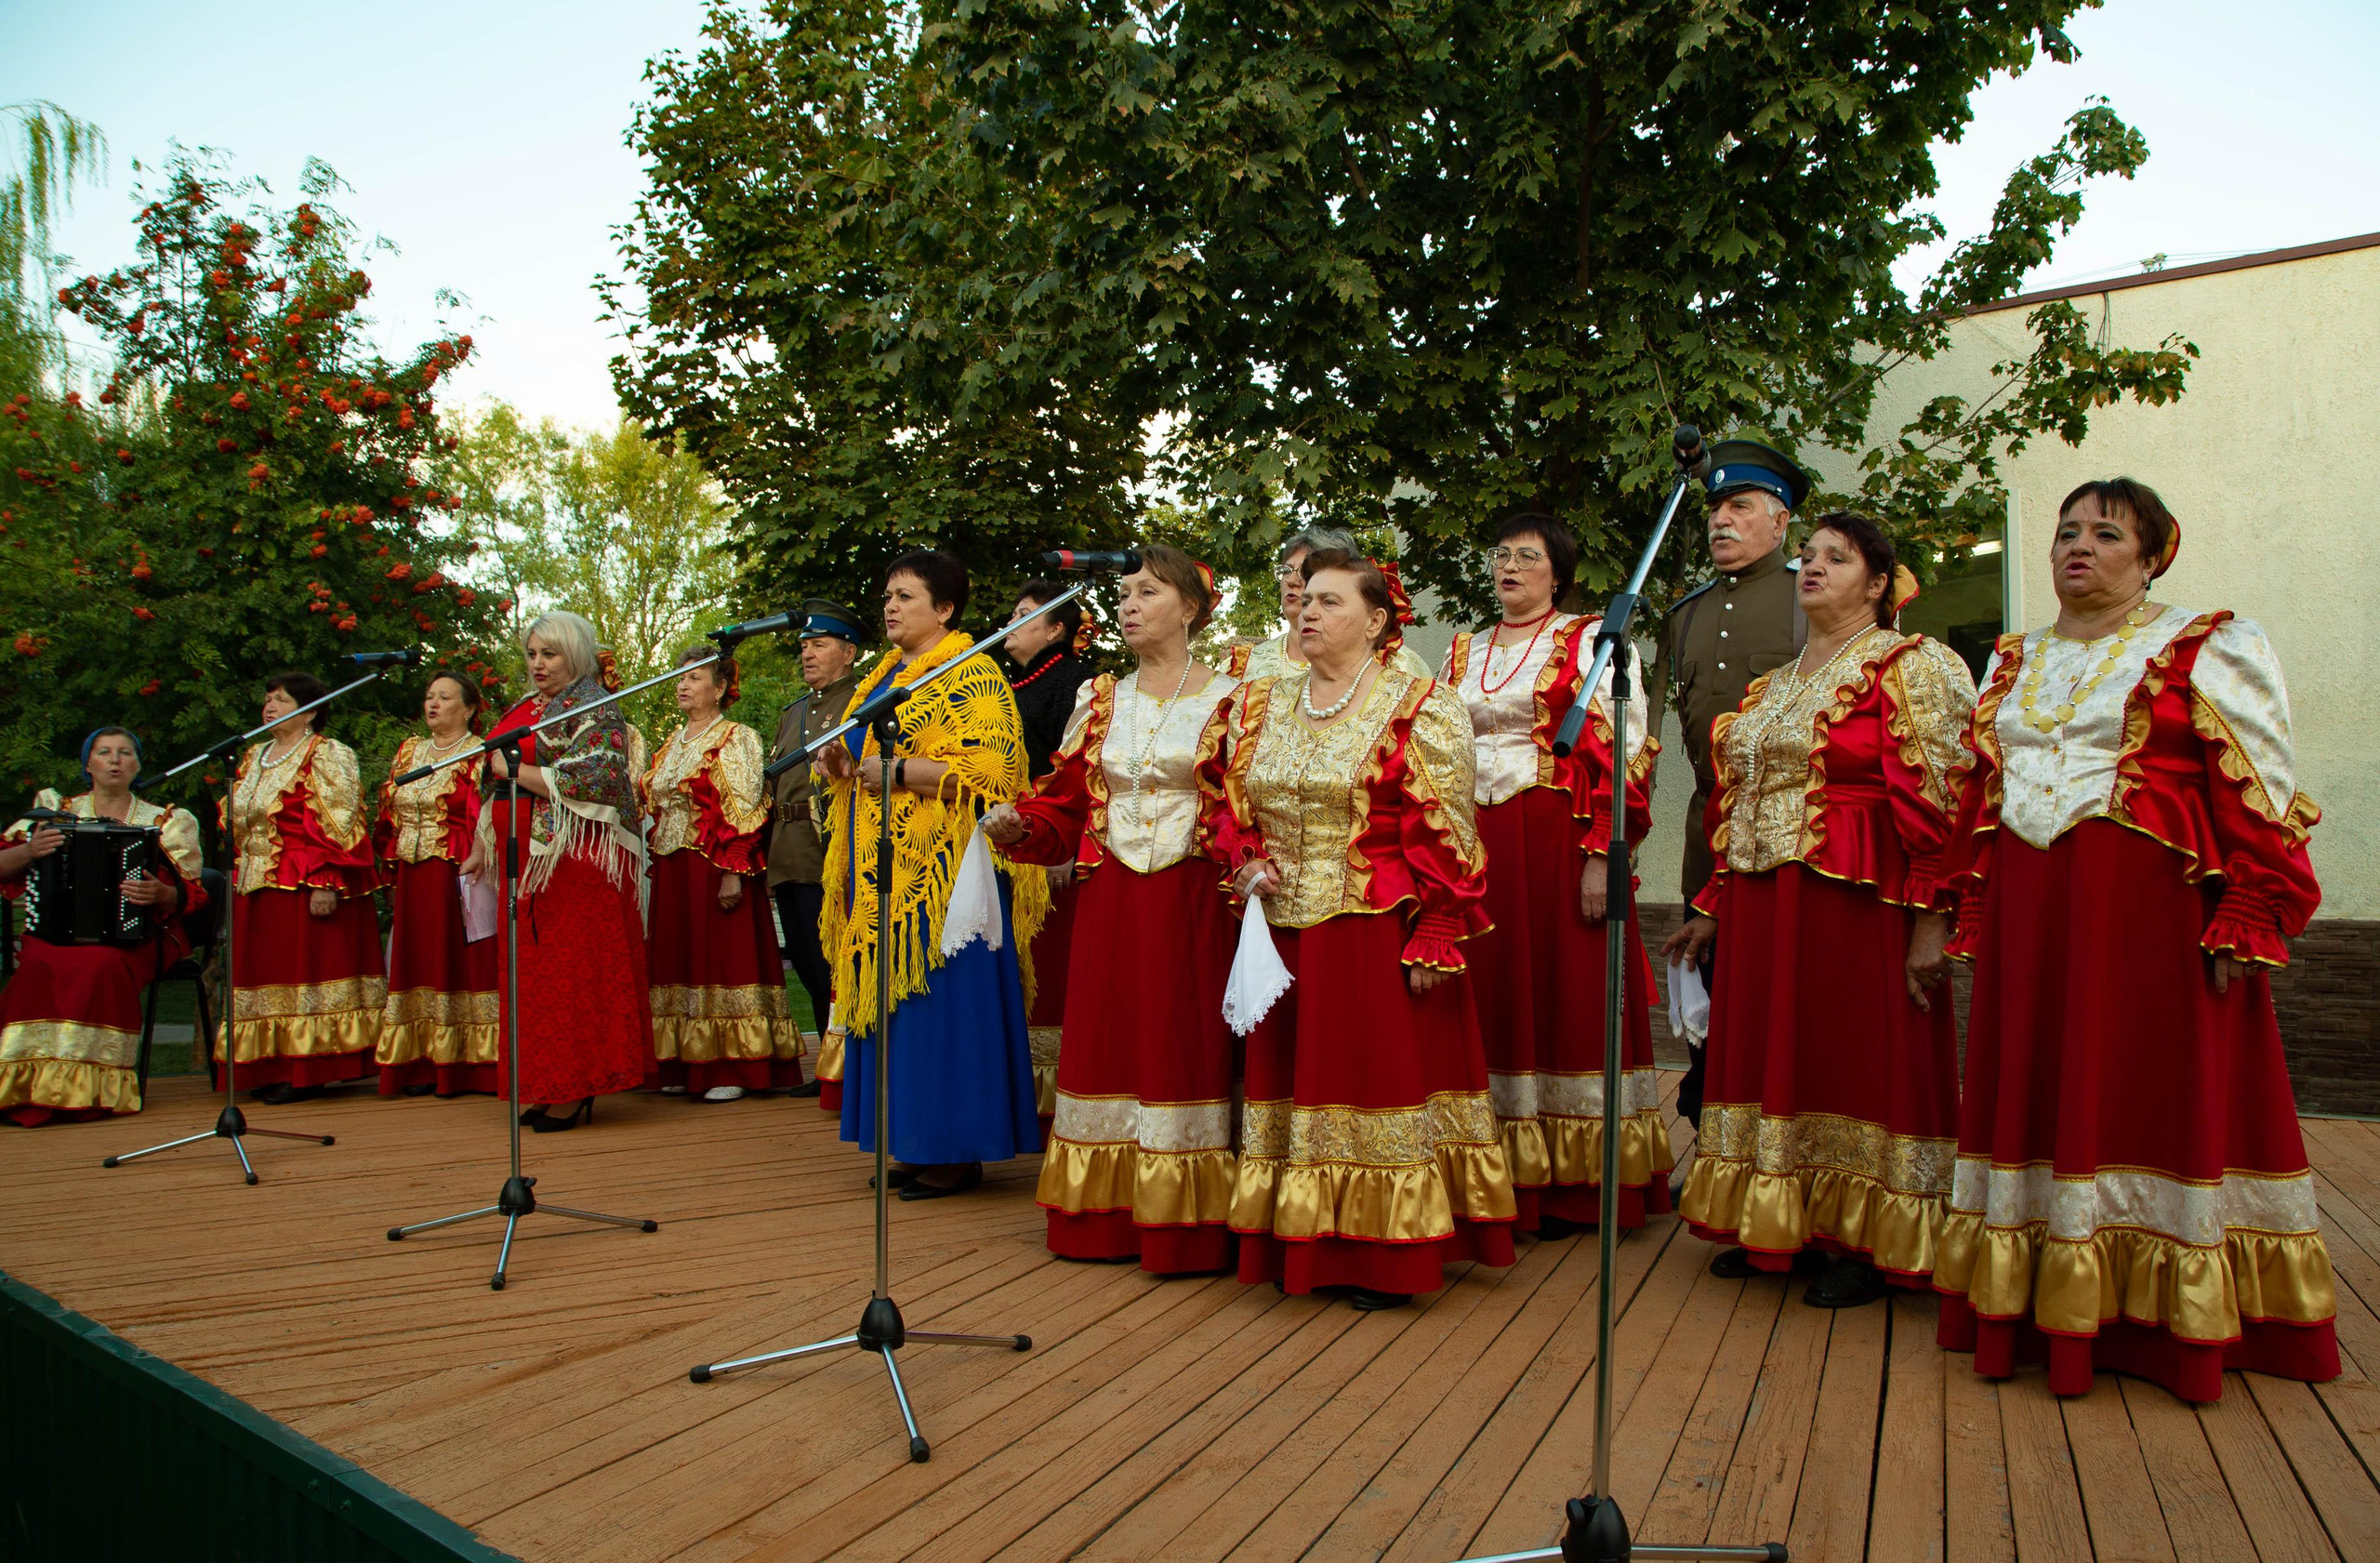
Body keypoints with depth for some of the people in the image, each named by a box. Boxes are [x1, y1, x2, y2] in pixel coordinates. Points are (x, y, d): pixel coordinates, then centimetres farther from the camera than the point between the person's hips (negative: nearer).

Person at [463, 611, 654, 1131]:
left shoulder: (595, 712, -5)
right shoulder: (524, 710, 19)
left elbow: (589, 781, -19)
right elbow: (495, 789, 27)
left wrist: (514, 768, -12)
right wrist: (483, 848, 23)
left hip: (575, 861, -8)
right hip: (523, 862, 8)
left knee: (571, 971, -6)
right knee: (532, 972, 6)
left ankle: (576, 1092, -1)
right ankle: (550, 1088, 12)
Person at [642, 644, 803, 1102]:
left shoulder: (736, 739, -4)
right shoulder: (673, 743, 18)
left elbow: (744, 811, -12)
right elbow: (652, 802, 22)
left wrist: (734, 872, -20)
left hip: (714, 867, -7)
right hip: (672, 870, 7)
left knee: (722, 957, -7)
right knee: (679, 958, 7)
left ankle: (732, 1069, -4)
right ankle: (687, 1066, 12)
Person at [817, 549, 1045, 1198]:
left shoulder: (970, 675, -8)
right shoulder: (885, 675, 20)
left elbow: (983, 772, -19)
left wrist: (894, 769, -18)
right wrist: (843, 763, 7)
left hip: (942, 867, -9)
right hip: (883, 870, 9)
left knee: (941, 1000, -6)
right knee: (896, 998, 9)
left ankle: (958, 1153, 2)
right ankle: (916, 1144, 16)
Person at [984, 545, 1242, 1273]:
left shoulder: (1227, 700, 1)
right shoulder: (1099, 699, 13)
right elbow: (1067, 802, 11)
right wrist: (1017, 824, -7)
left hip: (1191, 903, -4)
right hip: (1110, 902, 4)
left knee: (1186, 1047, -2)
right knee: (1108, 1042, 6)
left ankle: (1187, 1228, 7)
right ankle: (1105, 1219, 15)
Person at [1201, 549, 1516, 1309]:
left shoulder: (1420, 709, -5)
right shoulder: (1258, 706, 12)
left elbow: (1445, 836, -9)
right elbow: (1220, 800, 19)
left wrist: (1433, 942, -14)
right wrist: (1246, 864, 0)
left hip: (1378, 936, -5)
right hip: (1284, 933, 6)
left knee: (1378, 1072, -1)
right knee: (1292, 1073, 9)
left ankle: (1384, 1261, 11)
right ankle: (1301, 1248, 21)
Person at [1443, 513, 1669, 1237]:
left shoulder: (1591, 641, 3)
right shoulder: (1463, 652, 18)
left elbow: (1620, 751, -6)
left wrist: (1601, 854, -16)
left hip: (1558, 843, -5)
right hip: (1473, 844, 5)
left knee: (1565, 997, -2)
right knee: (1491, 997, 4)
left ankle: (1571, 1185, 7)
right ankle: (1503, 1179, 12)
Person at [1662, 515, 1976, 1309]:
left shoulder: (1915, 668, -3)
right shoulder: (1772, 686, 18)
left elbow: (1939, 799, -12)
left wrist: (1931, 921, -19)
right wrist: (1714, 908, 17)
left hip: (1857, 900, -7)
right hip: (1765, 903, 7)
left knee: (1858, 1058, -1)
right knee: (1772, 1055, 10)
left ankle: (1866, 1244, 11)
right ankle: (1779, 1226, 22)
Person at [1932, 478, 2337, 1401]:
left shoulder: (2210, 648, 2)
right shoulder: (2013, 663, 18)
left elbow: (2263, 794, -4)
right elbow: (1977, 799, 18)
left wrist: (2245, 925, -13)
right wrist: (1973, 920, 11)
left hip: (2151, 912, -5)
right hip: (2028, 920, 5)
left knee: (2149, 1097, -1)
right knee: (2035, 1098, 6)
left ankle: (2156, 1320, 11)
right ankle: (2042, 1309, 15)